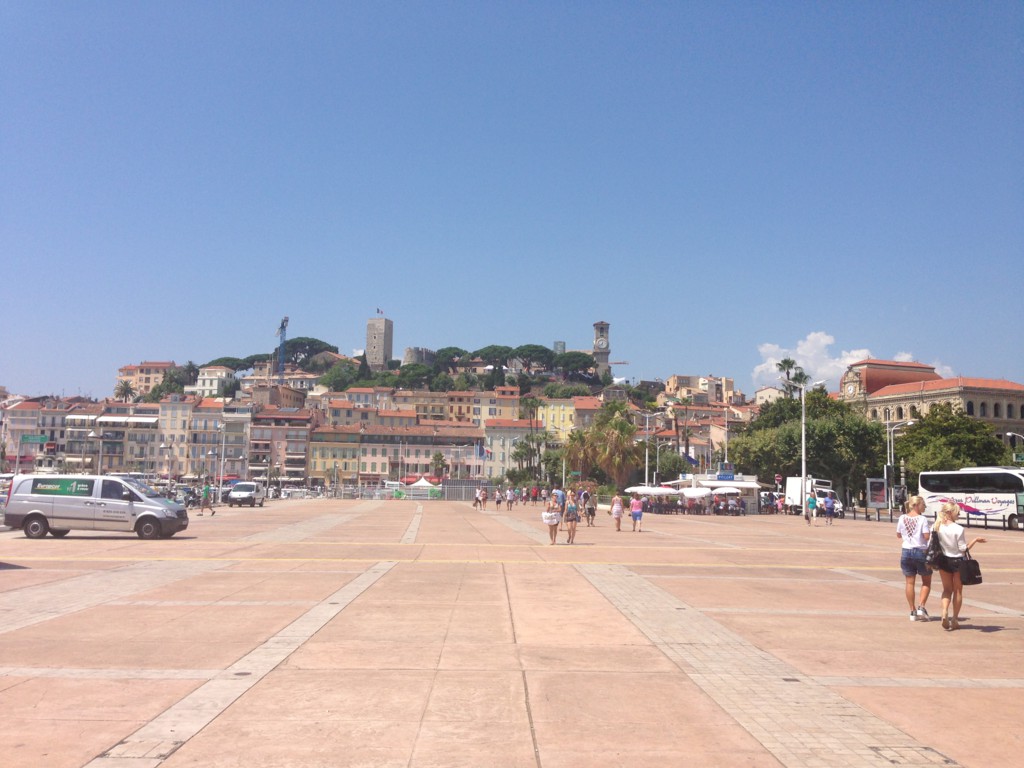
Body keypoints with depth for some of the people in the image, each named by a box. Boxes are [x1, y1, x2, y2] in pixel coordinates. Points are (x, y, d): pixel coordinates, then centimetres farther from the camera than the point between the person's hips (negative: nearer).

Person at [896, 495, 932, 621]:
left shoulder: (902, 518, 2)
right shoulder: (922, 519, -11)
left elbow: (898, 535, 9)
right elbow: (927, 536, -16)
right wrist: (932, 532, 4)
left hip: (906, 551, 4)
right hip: (921, 551, -4)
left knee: (910, 582, 8)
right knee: (926, 582, 13)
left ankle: (913, 611, 10)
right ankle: (921, 607, 1)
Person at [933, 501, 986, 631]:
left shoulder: (936, 527, -6)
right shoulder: (958, 529, -19)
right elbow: (963, 549, -13)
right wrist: (975, 540, -4)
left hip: (943, 561, 4)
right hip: (957, 561, -4)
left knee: (947, 589, 16)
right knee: (958, 591, 12)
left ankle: (944, 612, -6)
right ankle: (955, 619, 17)